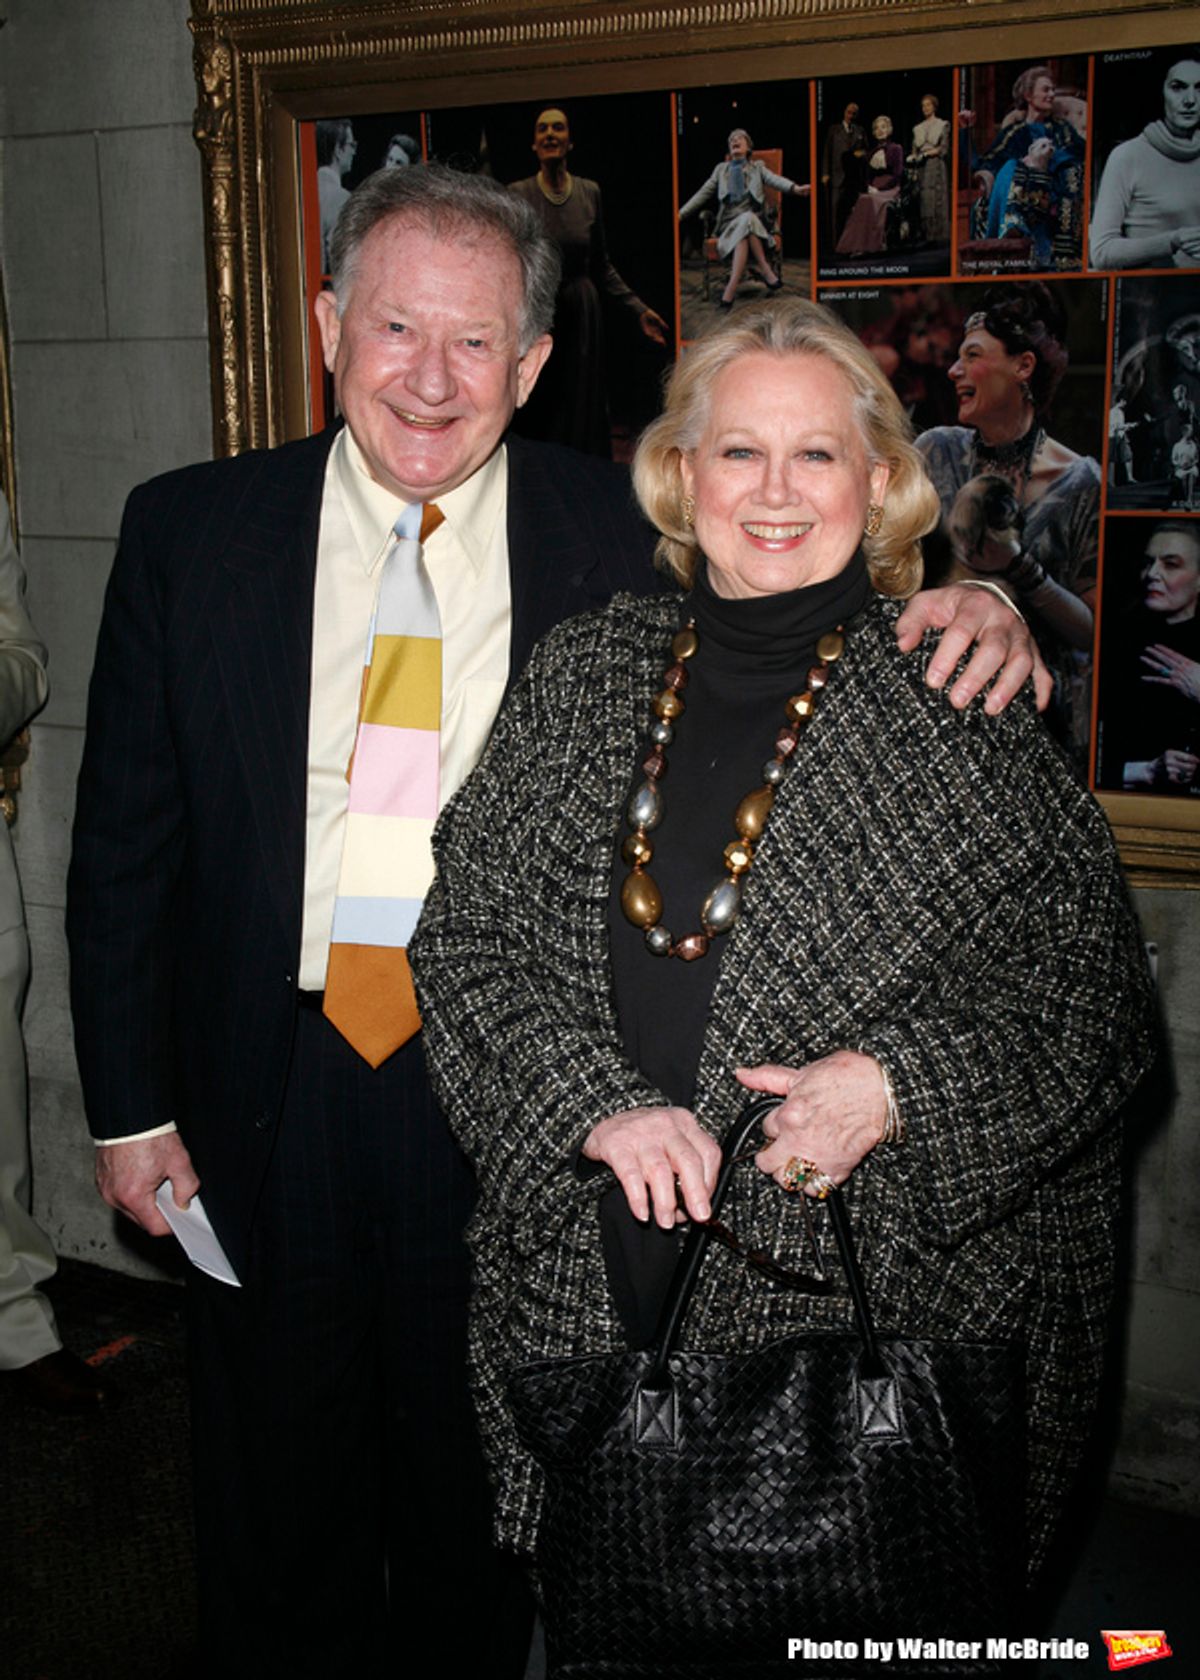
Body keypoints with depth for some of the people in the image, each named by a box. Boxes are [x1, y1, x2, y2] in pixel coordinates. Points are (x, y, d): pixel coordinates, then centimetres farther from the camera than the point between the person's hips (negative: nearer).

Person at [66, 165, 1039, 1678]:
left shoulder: (625, 535, -5)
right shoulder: (190, 531, -3)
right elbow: (123, 839, 1)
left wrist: (961, 608, -21)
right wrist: (129, 1104, 0)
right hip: (274, 1087, 1)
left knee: (492, 1491, 20)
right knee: (280, 1496, 21)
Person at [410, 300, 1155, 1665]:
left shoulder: (955, 707, -4)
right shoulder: (586, 673, 4)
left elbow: (1090, 982, -2)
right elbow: (464, 932, 3)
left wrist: (898, 1083, -17)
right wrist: (595, 1105, -12)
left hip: (858, 1301, -2)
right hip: (586, 1284, 3)